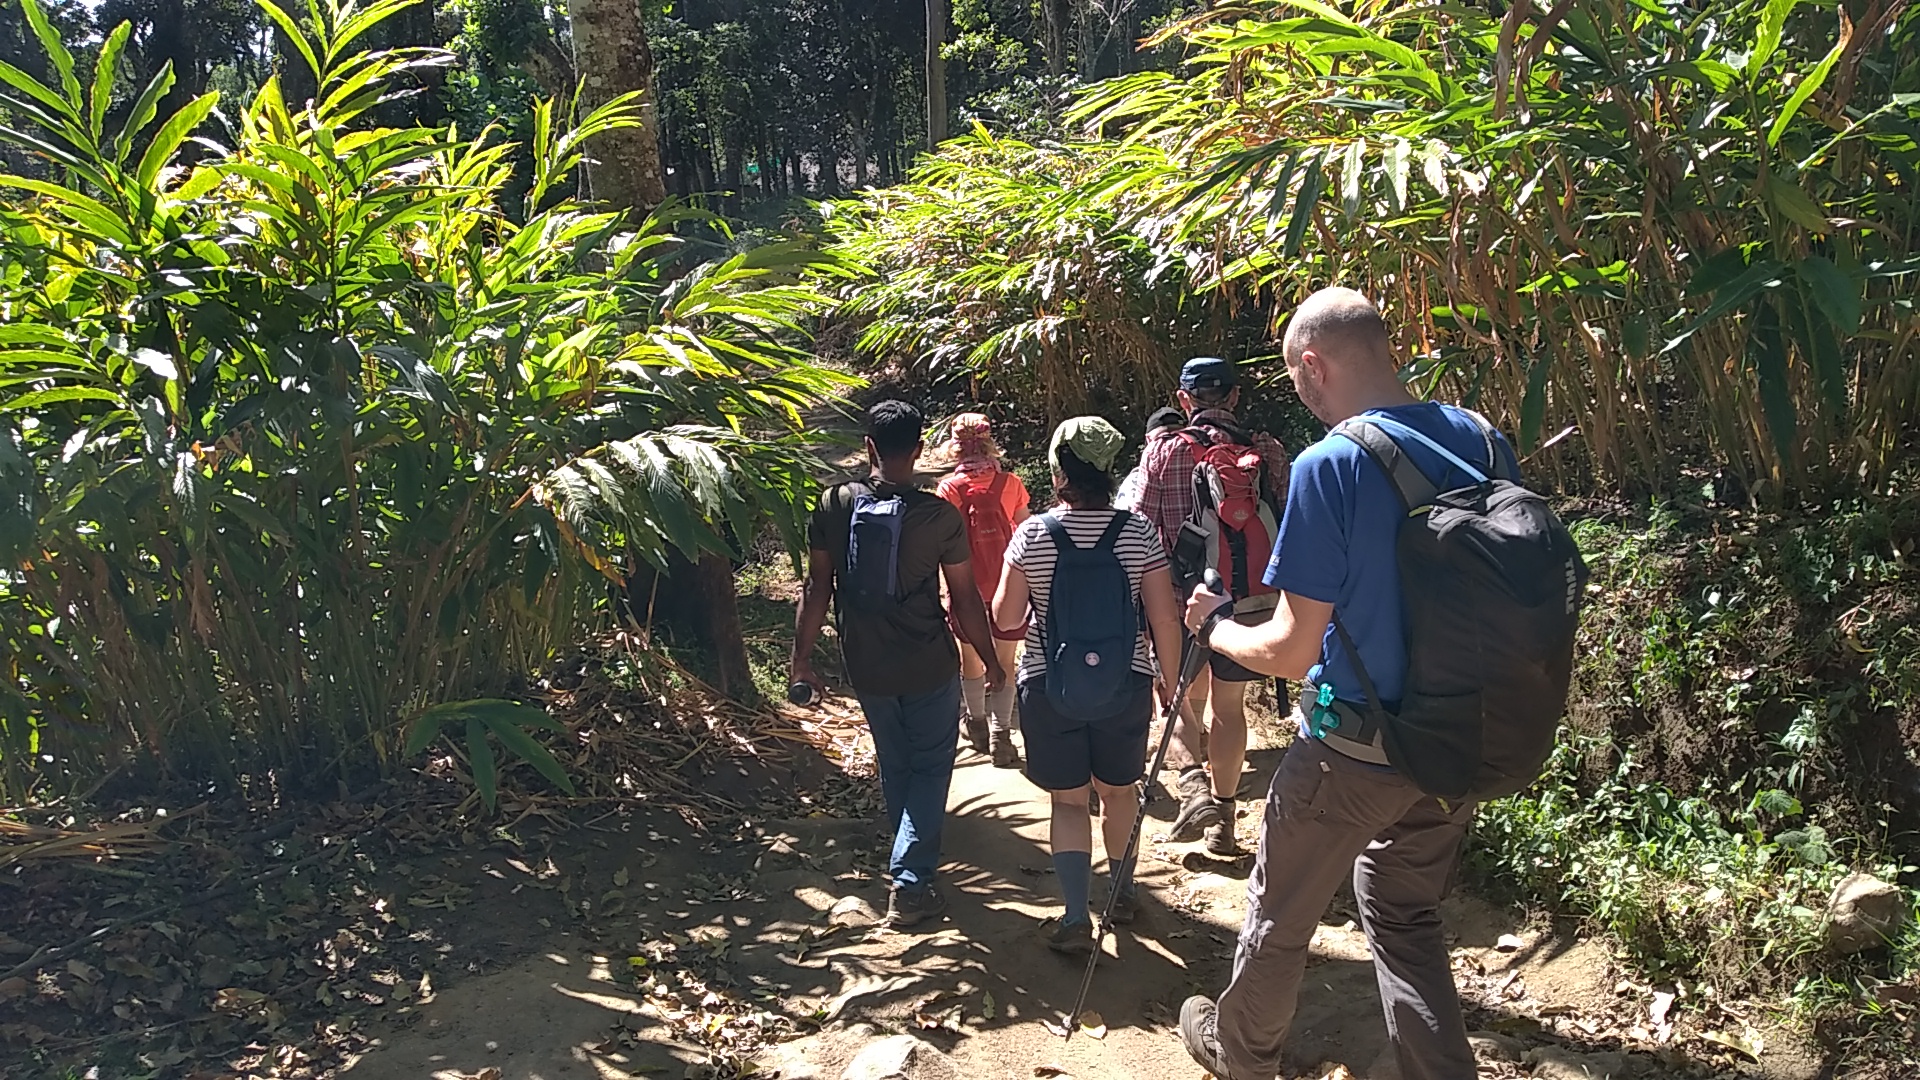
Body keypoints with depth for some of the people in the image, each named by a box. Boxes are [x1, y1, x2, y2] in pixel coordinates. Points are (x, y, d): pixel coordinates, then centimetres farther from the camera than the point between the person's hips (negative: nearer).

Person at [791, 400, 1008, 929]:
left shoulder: (835, 505, -7)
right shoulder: (939, 516, -13)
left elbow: (817, 589, -3)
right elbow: (965, 598, -8)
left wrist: (802, 656, 7)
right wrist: (990, 659, 6)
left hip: (866, 667, 3)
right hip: (930, 666, -3)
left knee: (895, 766, 21)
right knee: (931, 767, 10)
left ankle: (913, 864, 36)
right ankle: (908, 882, 1)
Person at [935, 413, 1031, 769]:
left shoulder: (950, 489, -10)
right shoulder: (1010, 484, -6)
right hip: (1009, 589, 0)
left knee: (971, 660, 18)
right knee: (1005, 663, 9)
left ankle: (978, 724, 32)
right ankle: (1000, 734, 3)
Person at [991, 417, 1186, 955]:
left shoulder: (1032, 536, -11)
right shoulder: (1138, 533, -9)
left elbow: (1005, 618, -5)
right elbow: (1165, 619, -8)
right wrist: (1171, 685, 4)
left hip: (1049, 689, -1)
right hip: (1126, 688, 2)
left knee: (1068, 799, 10)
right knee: (1118, 789, 21)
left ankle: (1076, 916, 2)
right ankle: (1122, 890, 38)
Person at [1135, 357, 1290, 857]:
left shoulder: (1163, 451, -4)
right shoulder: (1267, 451, 0)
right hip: (1249, 598, 2)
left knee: (1185, 696, 17)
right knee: (1229, 707, 13)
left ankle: (1194, 783, -5)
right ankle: (1223, 817, 21)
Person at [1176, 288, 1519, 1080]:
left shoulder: (1329, 467, -22)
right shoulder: (1484, 442, -3)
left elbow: (1291, 651, -20)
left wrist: (1213, 627, -1)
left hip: (1356, 749, -5)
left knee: (1278, 915, 19)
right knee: (1405, 913, 24)